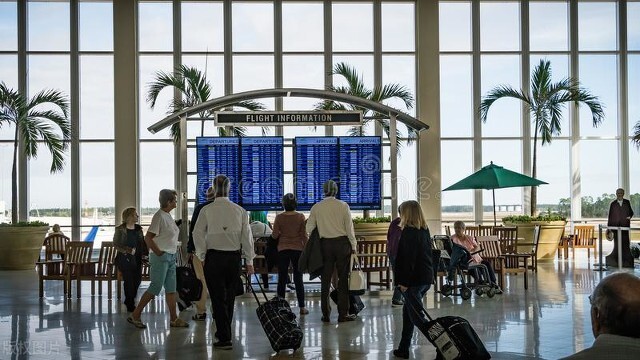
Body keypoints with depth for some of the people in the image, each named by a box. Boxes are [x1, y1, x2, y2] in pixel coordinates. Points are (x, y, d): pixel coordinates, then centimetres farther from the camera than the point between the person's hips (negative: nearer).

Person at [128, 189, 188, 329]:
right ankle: (135, 315, 5)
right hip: (161, 257, -9)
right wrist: (159, 253, -17)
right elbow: (148, 238, -19)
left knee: (171, 289, 9)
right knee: (155, 288, -5)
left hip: (171, 257, 9)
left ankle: (173, 319, 14)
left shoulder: (168, 216, 13)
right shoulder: (159, 216, -15)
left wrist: (173, 251, 12)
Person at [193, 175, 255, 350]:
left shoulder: (206, 210, -5)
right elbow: (247, 237, 1)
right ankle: (224, 331, 30)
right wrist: (249, 260, 7)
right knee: (229, 297, 16)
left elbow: (198, 235, -6)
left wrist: (202, 255, 4)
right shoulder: (240, 211, 0)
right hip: (234, 257, 3)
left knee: (218, 298, 2)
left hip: (214, 257, -2)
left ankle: (225, 339, -1)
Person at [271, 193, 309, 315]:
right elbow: (304, 235, -3)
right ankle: (302, 307, 4)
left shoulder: (279, 217, -6)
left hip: (283, 250, 0)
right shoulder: (300, 217, -5)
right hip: (297, 249, 0)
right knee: (298, 279, 5)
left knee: (282, 279, 8)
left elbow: (275, 235, -4)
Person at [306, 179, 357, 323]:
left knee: (325, 279, 7)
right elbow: (349, 228, -3)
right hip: (342, 243, -1)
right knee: (343, 279, 4)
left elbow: (309, 228, 1)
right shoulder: (343, 206, -3)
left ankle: (325, 314, 9)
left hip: (325, 244, 2)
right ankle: (343, 313, 4)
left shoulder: (316, 207, 1)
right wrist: (353, 246, 5)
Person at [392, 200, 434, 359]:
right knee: (408, 311, 19)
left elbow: (407, 258, -20)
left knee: (417, 316, -4)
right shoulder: (425, 230, 10)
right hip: (427, 278, 9)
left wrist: (403, 281, -17)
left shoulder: (408, 232, -16)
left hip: (413, 280, -9)